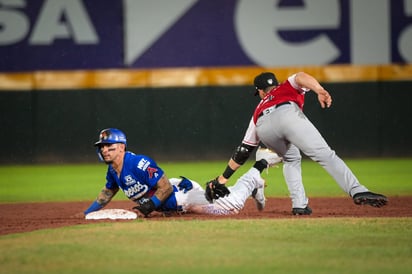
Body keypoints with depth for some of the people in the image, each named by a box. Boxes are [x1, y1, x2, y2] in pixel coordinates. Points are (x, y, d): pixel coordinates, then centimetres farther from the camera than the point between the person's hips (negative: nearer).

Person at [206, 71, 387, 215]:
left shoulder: (259, 110, 44)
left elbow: (243, 151, 42)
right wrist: (319, 90, -5)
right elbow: (300, 77, 13)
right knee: (325, 155, -9)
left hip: (264, 128, 3)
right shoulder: (288, 86, 41)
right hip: (288, 115, -3)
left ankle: (299, 205, 13)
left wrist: (223, 178, 48)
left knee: (291, 159, 29)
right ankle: (358, 192, -27)